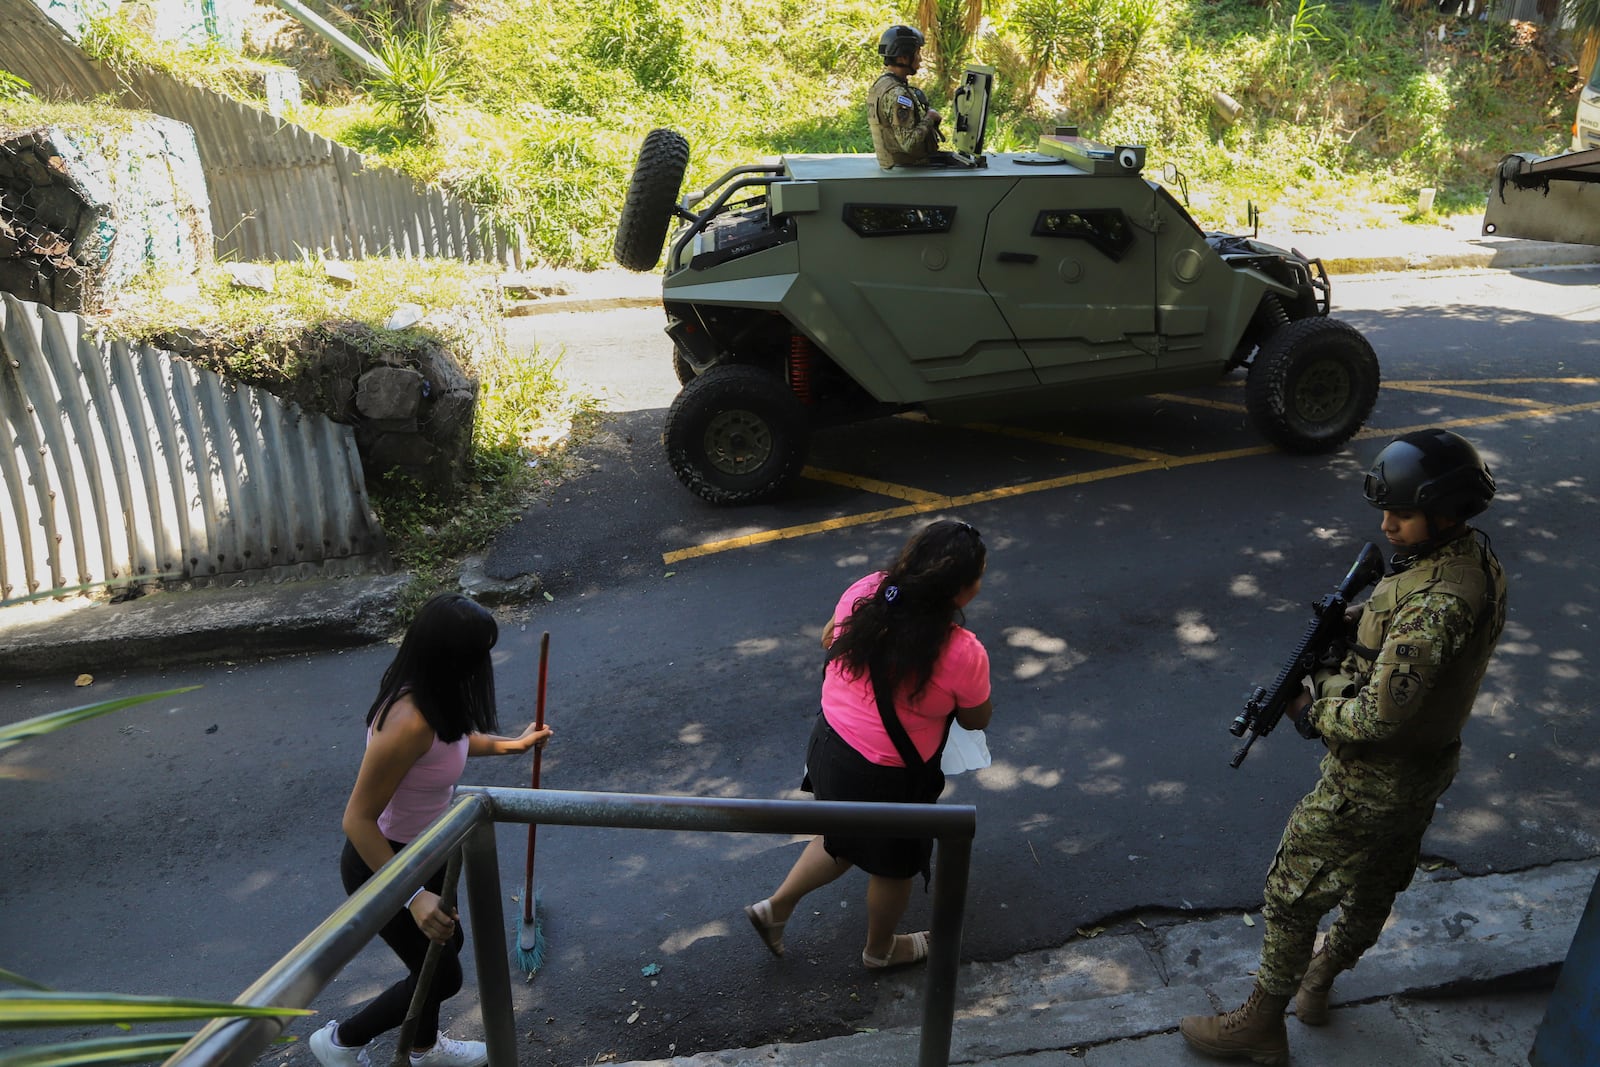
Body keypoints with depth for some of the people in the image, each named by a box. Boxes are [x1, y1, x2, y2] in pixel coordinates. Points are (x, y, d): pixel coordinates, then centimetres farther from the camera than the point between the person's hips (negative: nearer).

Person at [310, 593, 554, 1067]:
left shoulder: (431, 699, -10)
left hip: (424, 852, 9)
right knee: (443, 976, 11)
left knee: (444, 945, 27)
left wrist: (514, 744, 23)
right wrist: (414, 897, -33)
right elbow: (358, 820, -32)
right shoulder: (408, 723, -37)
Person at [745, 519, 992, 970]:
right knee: (894, 865, 25)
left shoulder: (864, 592, -15)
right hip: (886, 777, -5)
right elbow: (976, 720, -9)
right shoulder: (962, 654, -29)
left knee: (844, 839, 34)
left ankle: (776, 907, 44)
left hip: (829, 742, 6)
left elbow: (829, 639, 6)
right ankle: (881, 949, 52)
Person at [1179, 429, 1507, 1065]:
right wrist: (1356, 621, -7)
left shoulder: (1432, 604, -35)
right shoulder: (1474, 552, -4)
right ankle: (1322, 978, 49)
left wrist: (1313, 710, -15)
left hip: (1371, 783, -10)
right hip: (1429, 767, 10)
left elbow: (1377, 718, -34)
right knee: (1378, 881, 26)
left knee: (1292, 892, 6)